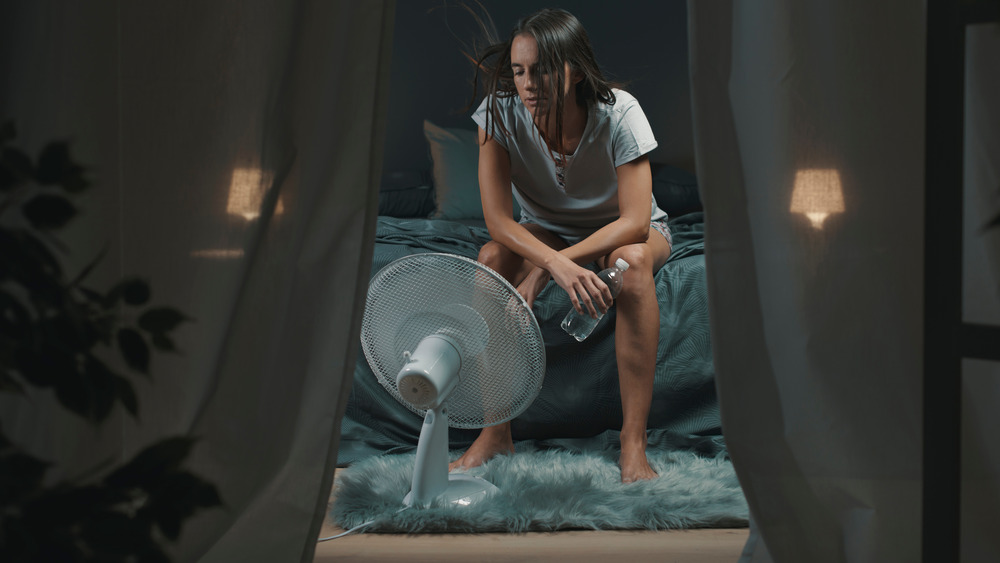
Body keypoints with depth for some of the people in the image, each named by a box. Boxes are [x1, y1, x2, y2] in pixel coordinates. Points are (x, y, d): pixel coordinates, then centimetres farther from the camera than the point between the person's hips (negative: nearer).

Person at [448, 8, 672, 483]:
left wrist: (545, 269, -38)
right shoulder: (500, 114, -24)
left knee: (633, 260, -37)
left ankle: (633, 445, -37)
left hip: (624, 232, -2)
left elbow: (634, 222, -30)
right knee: (492, 257, -29)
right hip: (546, 232, 2)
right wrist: (559, 266, -45)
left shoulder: (618, 114, -30)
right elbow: (497, 219, -26)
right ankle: (495, 433, -23)